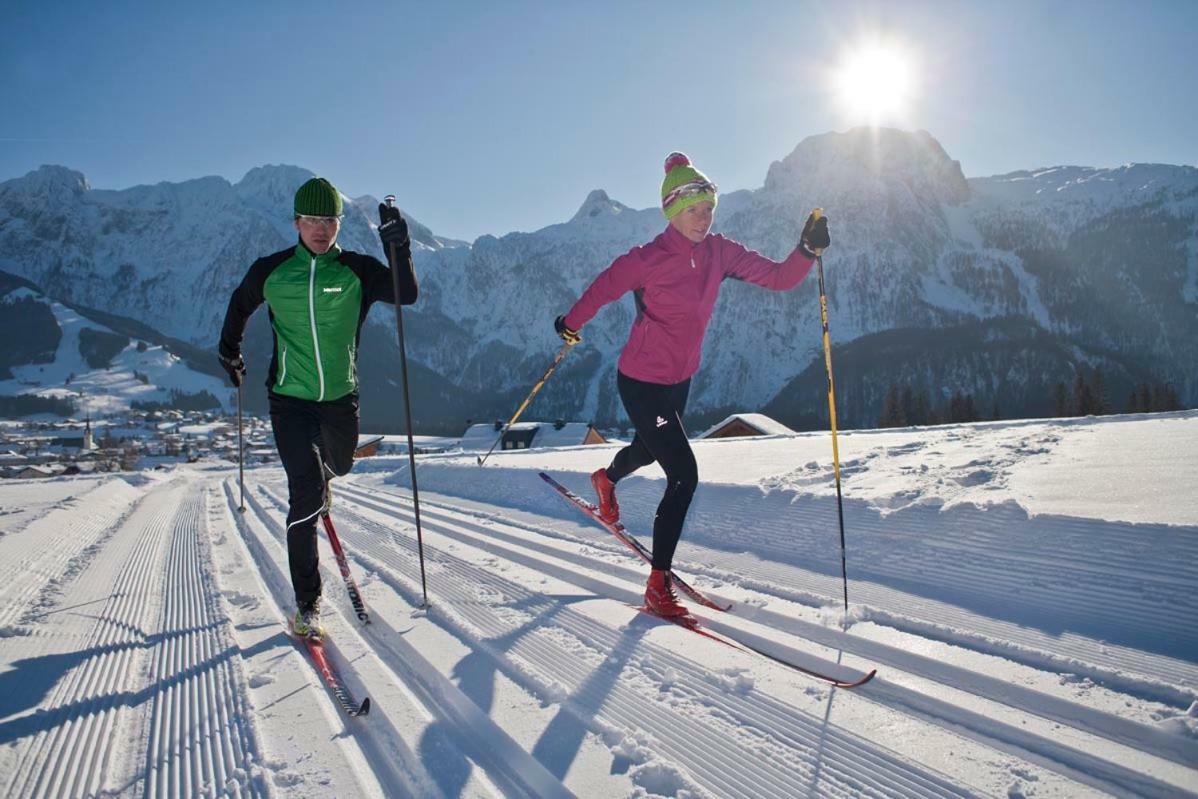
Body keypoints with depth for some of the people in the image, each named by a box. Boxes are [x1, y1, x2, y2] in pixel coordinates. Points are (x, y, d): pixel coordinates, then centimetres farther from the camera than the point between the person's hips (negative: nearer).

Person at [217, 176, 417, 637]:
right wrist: (229, 349, 22)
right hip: (290, 398, -2)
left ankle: (316, 473, 67)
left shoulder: (357, 271, -5)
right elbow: (240, 305, 17)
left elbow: (407, 296, -19)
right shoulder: (271, 271, -3)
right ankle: (307, 604, -5)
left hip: (341, 397, 2)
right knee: (306, 496, -14)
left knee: (337, 466, 25)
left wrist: (398, 247, -30)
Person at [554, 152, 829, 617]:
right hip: (642, 382, -7)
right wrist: (570, 325, 7)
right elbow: (602, 289, -7)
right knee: (684, 476, -13)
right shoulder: (648, 260, -22)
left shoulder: (719, 253, -5)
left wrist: (808, 251, -25)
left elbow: (779, 278, -7)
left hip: (680, 379, 7)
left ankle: (607, 479, 68)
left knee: (650, 448, 32)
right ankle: (658, 585, 1)